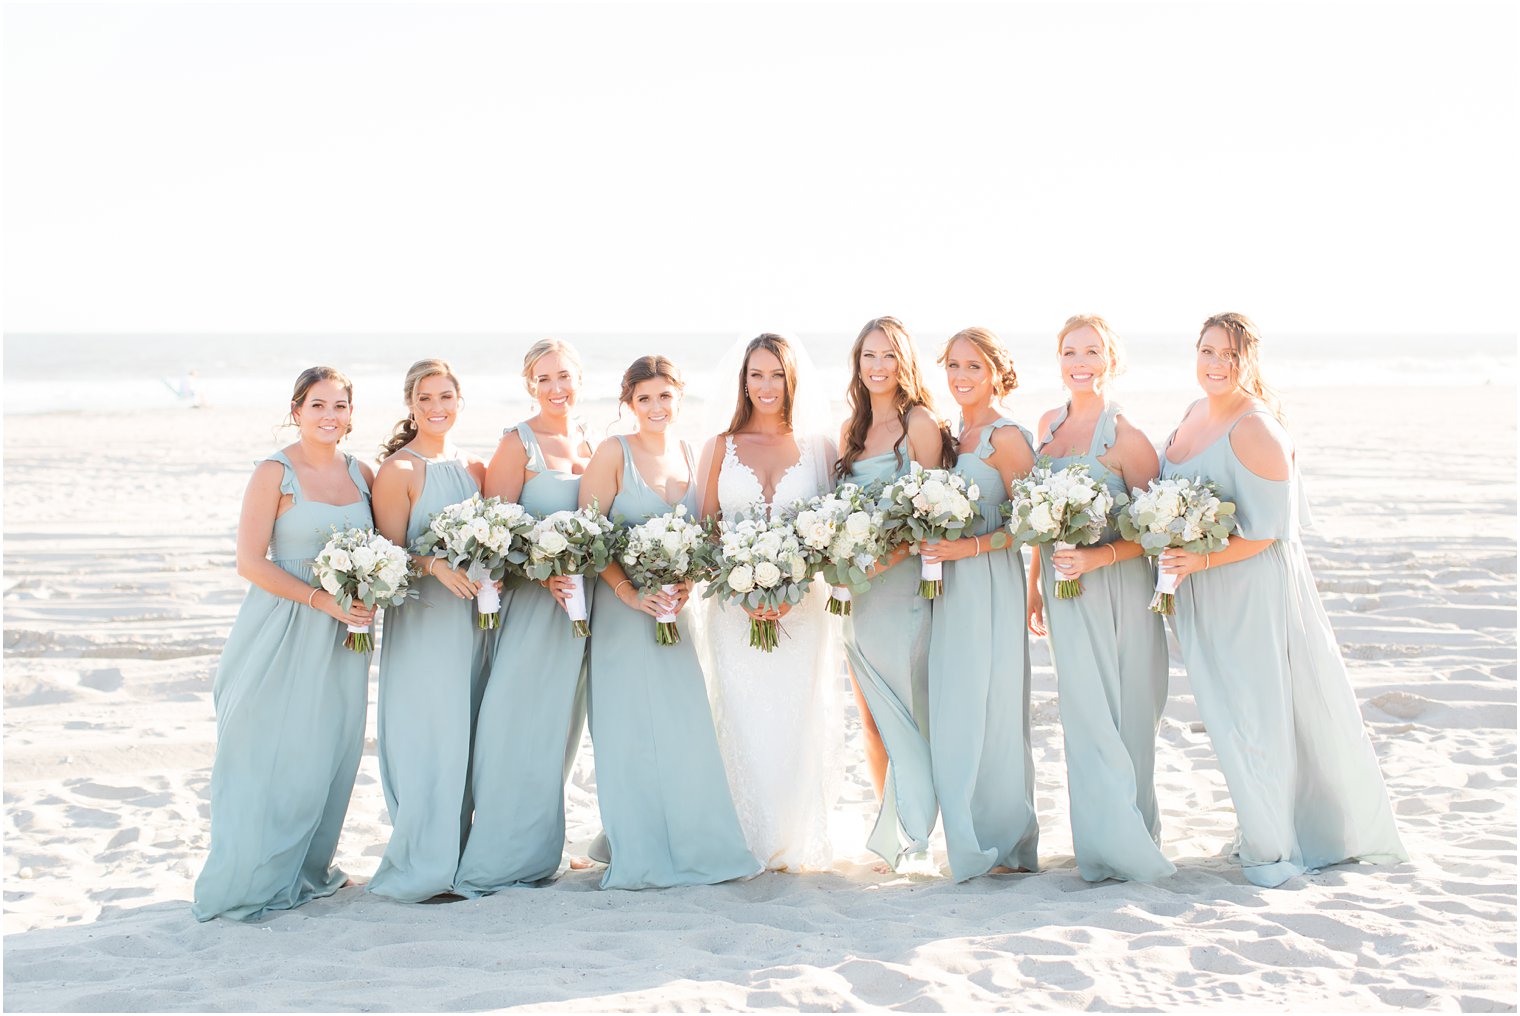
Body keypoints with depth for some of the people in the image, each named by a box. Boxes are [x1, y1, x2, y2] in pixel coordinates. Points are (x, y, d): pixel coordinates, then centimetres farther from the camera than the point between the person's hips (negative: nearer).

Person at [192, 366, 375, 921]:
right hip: (282, 630, -5)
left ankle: (309, 869, 25)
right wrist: (322, 599, -17)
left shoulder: (361, 474, 8)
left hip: (343, 634, 5)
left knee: (327, 754, 9)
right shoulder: (275, 472, -8)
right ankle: (253, 880, 11)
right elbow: (251, 562, -11)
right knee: (270, 756, 0)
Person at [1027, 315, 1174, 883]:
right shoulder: (1049, 425, 9)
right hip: (1065, 590, 5)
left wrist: (1098, 557, -23)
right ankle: (1102, 845, 14)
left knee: (1121, 718, 2)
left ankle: (1130, 844, 16)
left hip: (1117, 590, -5)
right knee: (1084, 715, 5)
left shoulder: (1124, 438, -11)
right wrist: (1035, 586, 18)